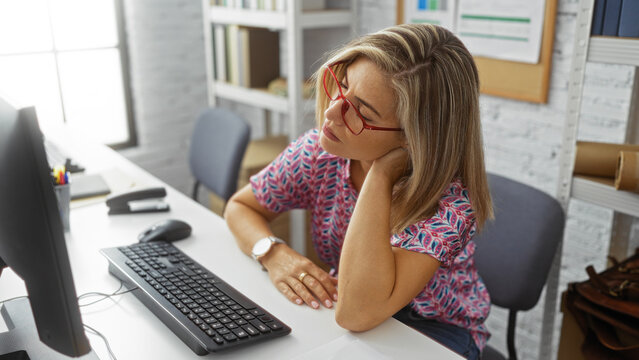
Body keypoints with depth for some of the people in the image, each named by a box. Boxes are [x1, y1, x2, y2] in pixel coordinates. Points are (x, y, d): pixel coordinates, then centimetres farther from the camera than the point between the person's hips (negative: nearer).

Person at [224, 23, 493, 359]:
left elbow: (357, 312, -39)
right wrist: (274, 253, -22)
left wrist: (380, 174, -38)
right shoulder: (321, 150, -16)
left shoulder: (450, 198, -29)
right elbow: (241, 207, 0)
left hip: (435, 331, -3)